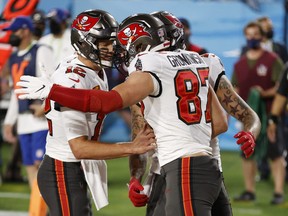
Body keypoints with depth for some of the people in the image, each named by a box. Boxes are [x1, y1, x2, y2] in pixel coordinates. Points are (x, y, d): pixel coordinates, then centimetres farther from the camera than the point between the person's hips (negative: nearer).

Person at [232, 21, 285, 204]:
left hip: (269, 113, -5)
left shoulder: (272, 60, -2)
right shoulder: (240, 64, 12)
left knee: (275, 154, -5)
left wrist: (266, 93, -21)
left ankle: (278, 192, -4)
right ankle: (249, 191, 17)